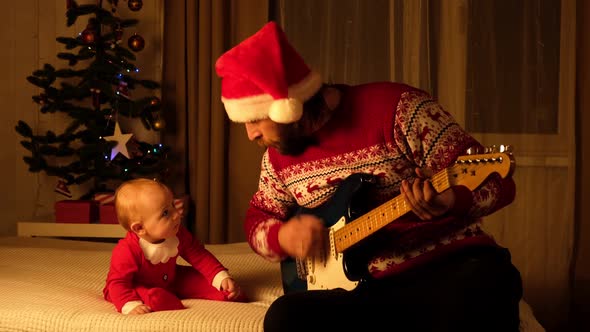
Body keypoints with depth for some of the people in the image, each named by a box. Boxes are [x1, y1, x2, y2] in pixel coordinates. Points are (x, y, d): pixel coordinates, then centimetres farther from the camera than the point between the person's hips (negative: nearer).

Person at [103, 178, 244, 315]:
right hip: (139, 288, -6)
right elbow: (117, 283, -32)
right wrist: (131, 306, -49)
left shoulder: (178, 234, -14)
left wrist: (222, 278, -15)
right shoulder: (127, 251, -34)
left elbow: (199, 256, -5)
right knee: (155, 297, -36)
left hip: (170, 281, 6)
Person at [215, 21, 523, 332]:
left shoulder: (397, 108, -9)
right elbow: (257, 218, 24)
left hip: (448, 264, -5)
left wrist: (450, 204, -32)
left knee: (488, 283, -40)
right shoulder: (279, 154, 9)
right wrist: (283, 235, 0)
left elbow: (497, 181, -9)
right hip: (363, 286, 5)